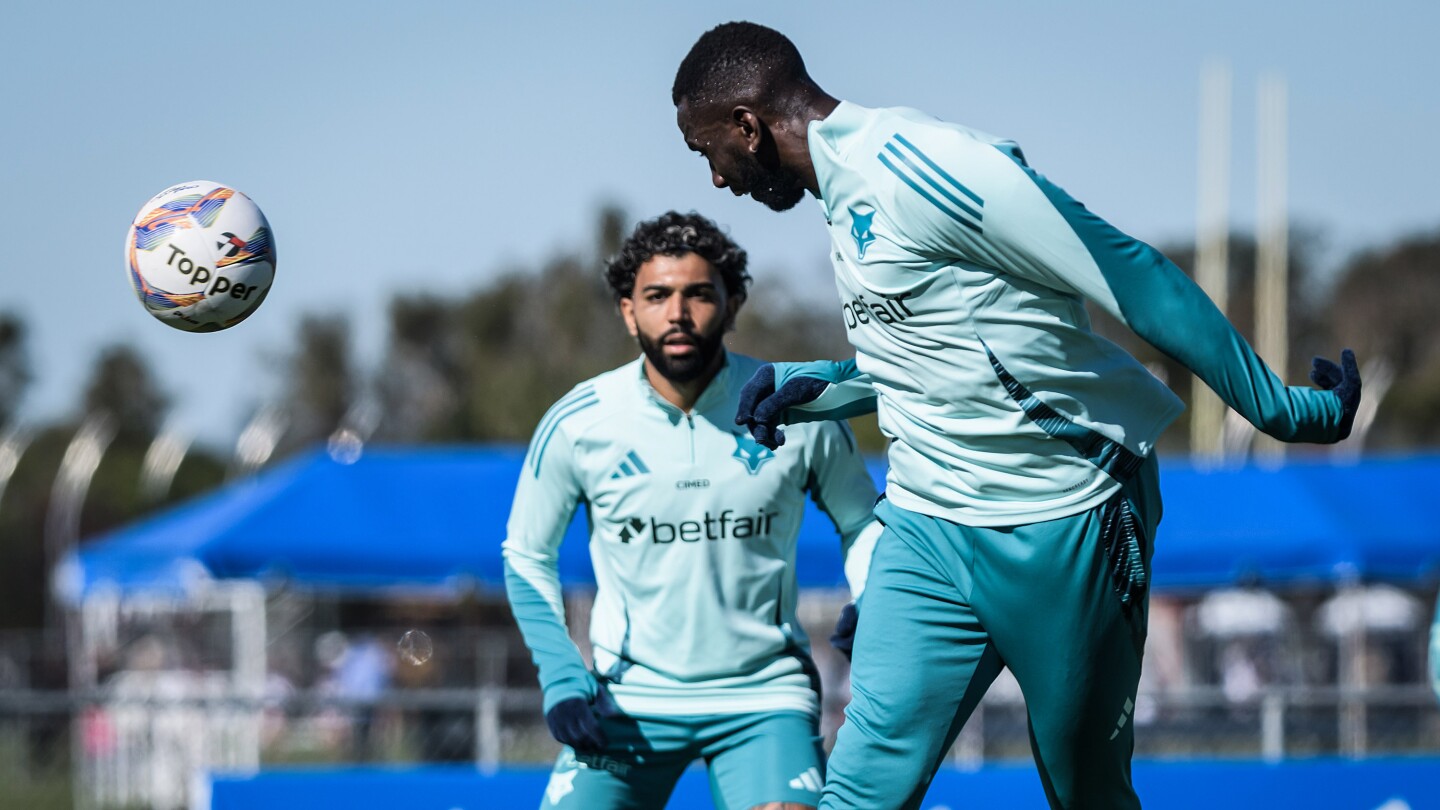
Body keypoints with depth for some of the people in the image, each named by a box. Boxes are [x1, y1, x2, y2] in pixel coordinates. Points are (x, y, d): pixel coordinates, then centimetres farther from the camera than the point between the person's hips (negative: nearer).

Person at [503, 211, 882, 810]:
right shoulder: (577, 424, -5)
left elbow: (861, 522, 10)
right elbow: (526, 556, 9)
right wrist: (561, 679, -2)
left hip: (764, 693, -1)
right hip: (629, 701, 1)